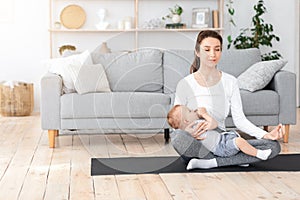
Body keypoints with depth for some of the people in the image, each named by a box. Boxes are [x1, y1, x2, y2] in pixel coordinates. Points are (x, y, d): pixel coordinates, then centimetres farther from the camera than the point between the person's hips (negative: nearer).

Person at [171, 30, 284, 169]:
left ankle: (211, 163, -21)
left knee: (273, 146, -15)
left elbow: (239, 119, 1)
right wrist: (187, 131, -30)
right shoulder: (185, 84, -3)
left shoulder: (230, 82, 6)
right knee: (178, 137, -39)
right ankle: (235, 159, -19)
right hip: (196, 144, -3)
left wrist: (266, 134, -16)